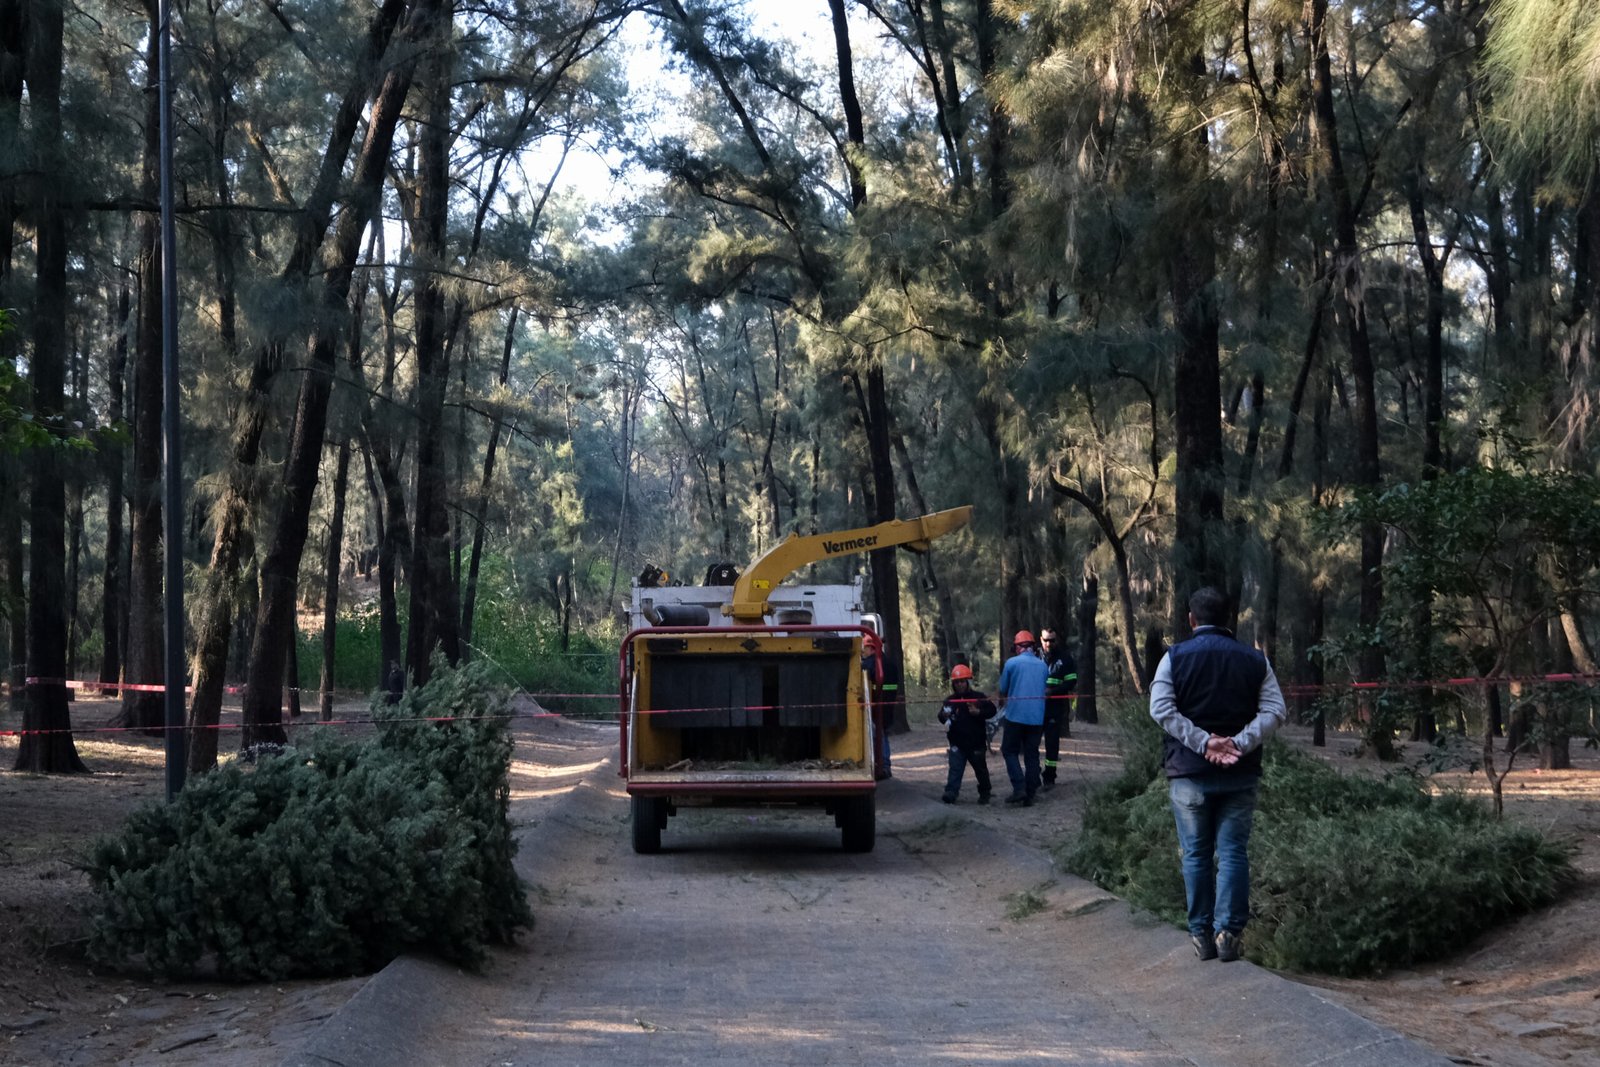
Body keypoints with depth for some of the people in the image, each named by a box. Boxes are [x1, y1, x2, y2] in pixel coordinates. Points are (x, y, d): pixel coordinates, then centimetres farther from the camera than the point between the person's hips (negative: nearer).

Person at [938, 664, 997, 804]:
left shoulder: (979, 698, -2)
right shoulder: (950, 700, 4)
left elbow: (991, 711, -4)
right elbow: (941, 717, 4)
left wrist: (978, 712, -21)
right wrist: (944, 716, -20)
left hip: (976, 742, -1)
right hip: (957, 743, 1)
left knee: (980, 769, 11)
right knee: (955, 768, -11)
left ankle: (984, 794, 27)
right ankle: (950, 792, -17)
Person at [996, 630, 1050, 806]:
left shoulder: (1012, 663, -4)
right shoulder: (1043, 665, 7)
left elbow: (1003, 690, 4)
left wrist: (1003, 703, 25)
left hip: (1016, 715, -4)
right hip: (1037, 717, 4)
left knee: (1010, 751, 7)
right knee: (1032, 755, 9)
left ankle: (1019, 788, -10)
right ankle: (1029, 796, 7)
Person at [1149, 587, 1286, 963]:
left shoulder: (1175, 657, 0)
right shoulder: (1254, 660, 5)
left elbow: (1161, 709, -12)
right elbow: (1274, 712, -5)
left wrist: (1203, 742, -15)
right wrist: (1239, 744, -13)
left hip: (1189, 772, -1)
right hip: (1240, 775, 1)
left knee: (1196, 854, 7)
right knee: (1233, 852, 4)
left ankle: (1201, 934, 8)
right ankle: (1229, 932, -2)